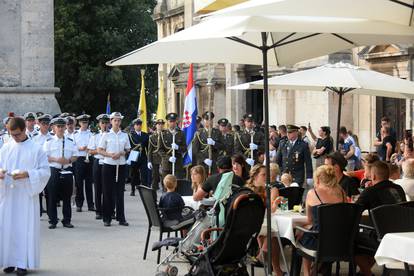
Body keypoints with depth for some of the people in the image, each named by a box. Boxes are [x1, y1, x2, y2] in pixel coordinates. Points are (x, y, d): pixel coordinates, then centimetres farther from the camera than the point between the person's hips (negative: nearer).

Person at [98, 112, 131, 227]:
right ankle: (107, 218, 8)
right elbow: (99, 150, 0)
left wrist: (120, 154, -9)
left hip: (121, 165, 2)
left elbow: (128, 150, 10)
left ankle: (121, 218, 10)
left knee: (120, 192, 4)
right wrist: (110, 155, -15)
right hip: (108, 165, -2)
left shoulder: (124, 135, 7)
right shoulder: (106, 135, 1)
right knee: (108, 192, 1)